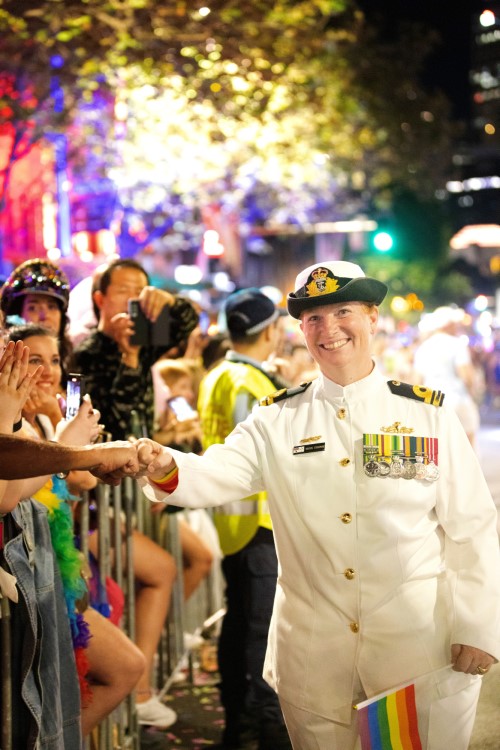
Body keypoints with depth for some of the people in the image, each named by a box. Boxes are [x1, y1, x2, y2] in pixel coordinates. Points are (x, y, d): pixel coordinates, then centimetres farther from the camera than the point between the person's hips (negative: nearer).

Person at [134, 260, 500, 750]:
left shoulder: (427, 413, -3)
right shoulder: (278, 420, 0)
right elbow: (213, 474, -14)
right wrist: (166, 469, -35)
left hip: (422, 651, -1)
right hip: (314, 655, 2)